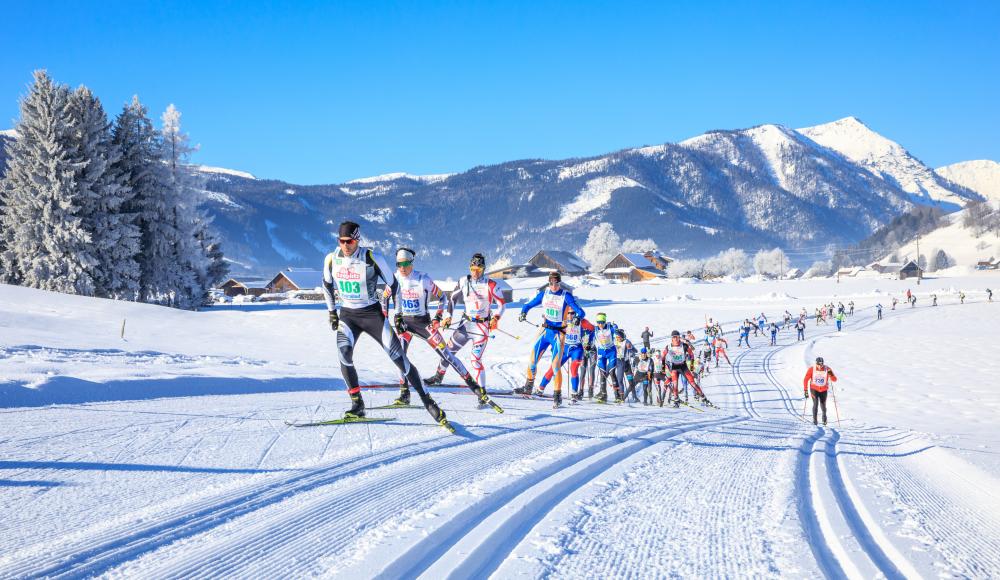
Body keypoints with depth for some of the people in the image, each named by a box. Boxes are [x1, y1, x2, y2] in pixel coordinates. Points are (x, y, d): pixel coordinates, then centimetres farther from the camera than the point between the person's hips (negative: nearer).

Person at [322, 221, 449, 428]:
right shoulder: (332, 259, -6)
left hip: (372, 313, -3)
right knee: (344, 354, -23)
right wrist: (331, 312, 15)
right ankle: (357, 405, -10)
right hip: (347, 315, 3)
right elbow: (327, 284, 15)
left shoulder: (372, 258, -16)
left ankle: (427, 401, -2)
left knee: (398, 357, -9)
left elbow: (392, 284, -4)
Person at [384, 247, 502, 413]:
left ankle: (477, 389, -5)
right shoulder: (394, 279, -6)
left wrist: (437, 317, -8)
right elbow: (384, 298, 9)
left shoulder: (423, 279, -10)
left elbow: (442, 297, 1)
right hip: (402, 321, 2)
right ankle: (404, 394, -11)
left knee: (446, 355, -6)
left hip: (423, 321, -2)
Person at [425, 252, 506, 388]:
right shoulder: (464, 282, 0)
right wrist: (448, 316, 4)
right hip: (466, 323, 5)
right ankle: (439, 376, 36)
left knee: (476, 359, -14)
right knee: (449, 350, 13)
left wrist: (495, 318, -22)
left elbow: (502, 304, -6)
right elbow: (452, 298, 13)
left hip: (482, 326, -5)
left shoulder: (490, 284, -11)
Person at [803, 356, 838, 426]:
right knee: (815, 403, -18)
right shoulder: (812, 369, -14)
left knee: (823, 406, 5)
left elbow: (834, 380, -14)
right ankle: (814, 420, -4)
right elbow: (806, 380, -7)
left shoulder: (827, 369, -14)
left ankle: (824, 417, 35)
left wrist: (831, 375, -35)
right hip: (814, 389, -1)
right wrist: (805, 390, -11)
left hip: (823, 390, 1)